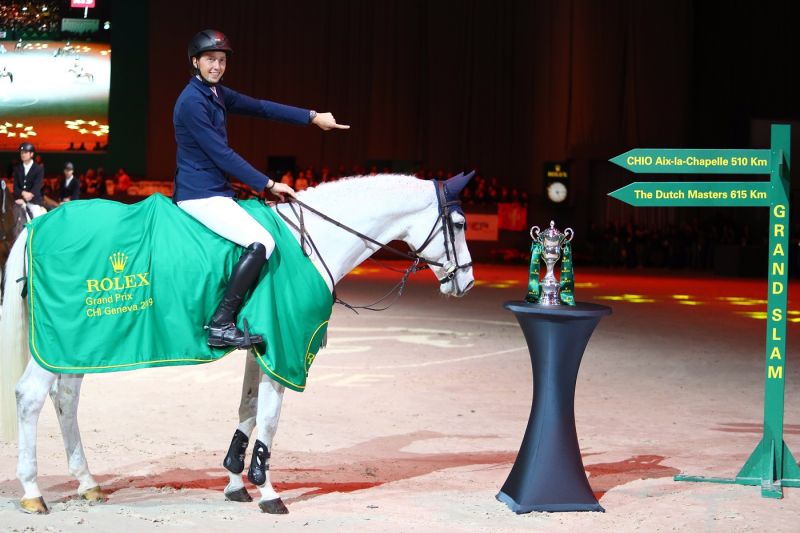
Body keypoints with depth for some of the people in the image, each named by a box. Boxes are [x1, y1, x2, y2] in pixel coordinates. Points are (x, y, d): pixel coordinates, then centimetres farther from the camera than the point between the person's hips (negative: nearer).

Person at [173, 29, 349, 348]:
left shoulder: (216, 93, 12)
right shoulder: (192, 102, -17)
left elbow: (260, 108, 15)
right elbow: (221, 154, -18)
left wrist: (312, 117, 10)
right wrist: (268, 184, -15)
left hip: (215, 192, 11)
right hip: (200, 195, -11)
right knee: (261, 242, -22)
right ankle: (221, 324, -21)